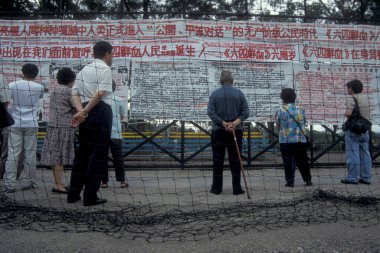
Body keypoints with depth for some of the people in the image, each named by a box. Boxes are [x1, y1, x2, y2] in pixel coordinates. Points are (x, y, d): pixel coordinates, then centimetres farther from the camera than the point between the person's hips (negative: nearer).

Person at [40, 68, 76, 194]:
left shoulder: (54, 90, 17)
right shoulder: (67, 91, -9)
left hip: (53, 125, 8)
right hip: (64, 126, -8)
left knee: (55, 156, 9)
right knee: (60, 156, -7)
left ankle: (57, 183, 15)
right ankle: (58, 185, -5)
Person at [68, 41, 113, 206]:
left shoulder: (83, 70, 20)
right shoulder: (105, 70, -5)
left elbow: (75, 94, 8)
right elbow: (101, 94, -18)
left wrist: (81, 111, -6)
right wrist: (84, 111, -14)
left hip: (86, 114, 8)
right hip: (101, 113, -8)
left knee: (82, 153, 14)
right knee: (98, 155, -2)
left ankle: (73, 193, 18)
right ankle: (90, 197, 0)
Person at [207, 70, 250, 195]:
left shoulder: (215, 94, 0)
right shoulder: (239, 93, 2)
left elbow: (210, 112, -10)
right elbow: (246, 112, -6)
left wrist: (223, 123, -13)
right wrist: (236, 122, -14)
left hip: (218, 131, 0)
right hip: (236, 131, 1)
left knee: (217, 160, 6)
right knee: (235, 160, 6)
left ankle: (217, 187, 10)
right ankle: (236, 188, 7)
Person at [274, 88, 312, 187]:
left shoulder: (280, 110, -9)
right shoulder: (301, 109, 2)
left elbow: (278, 125, -1)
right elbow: (304, 122, 10)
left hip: (286, 140, -3)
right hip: (300, 140, 3)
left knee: (288, 162, 4)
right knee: (302, 161, 13)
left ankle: (290, 182, 6)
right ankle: (308, 180, 18)